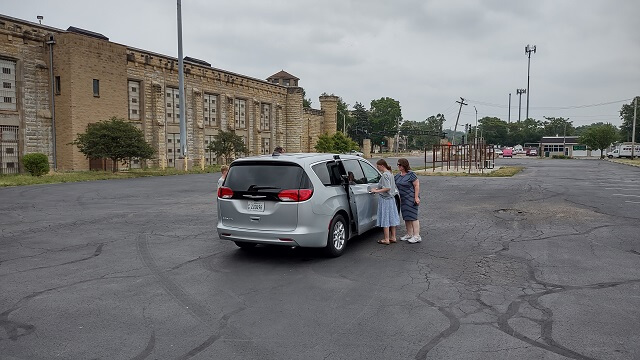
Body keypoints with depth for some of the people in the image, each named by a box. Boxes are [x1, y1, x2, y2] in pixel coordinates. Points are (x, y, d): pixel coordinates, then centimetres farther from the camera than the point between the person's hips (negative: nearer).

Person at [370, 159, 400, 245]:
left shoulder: (385, 175, -17)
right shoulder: (390, 174, 12)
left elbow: (387, 188, -25)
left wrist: (377, 191, -19)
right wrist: (378, 188, 17)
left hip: (385, 199, -10)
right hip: (391, 198, 10)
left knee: (385, 219, -3)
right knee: (391, 218, 14)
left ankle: (386, 239, 2)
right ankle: (393, 237, 21)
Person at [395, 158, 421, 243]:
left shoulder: (411, 174, -13)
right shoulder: (397, 176, 10)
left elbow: (417, 185, -14)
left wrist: (416, 197, -18)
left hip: (411, 198, -8)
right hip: (403, 199, 8)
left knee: (412, 216, -9)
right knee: (406, 217, 10)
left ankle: (416, 236, -7)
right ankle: (409, 234, 20)